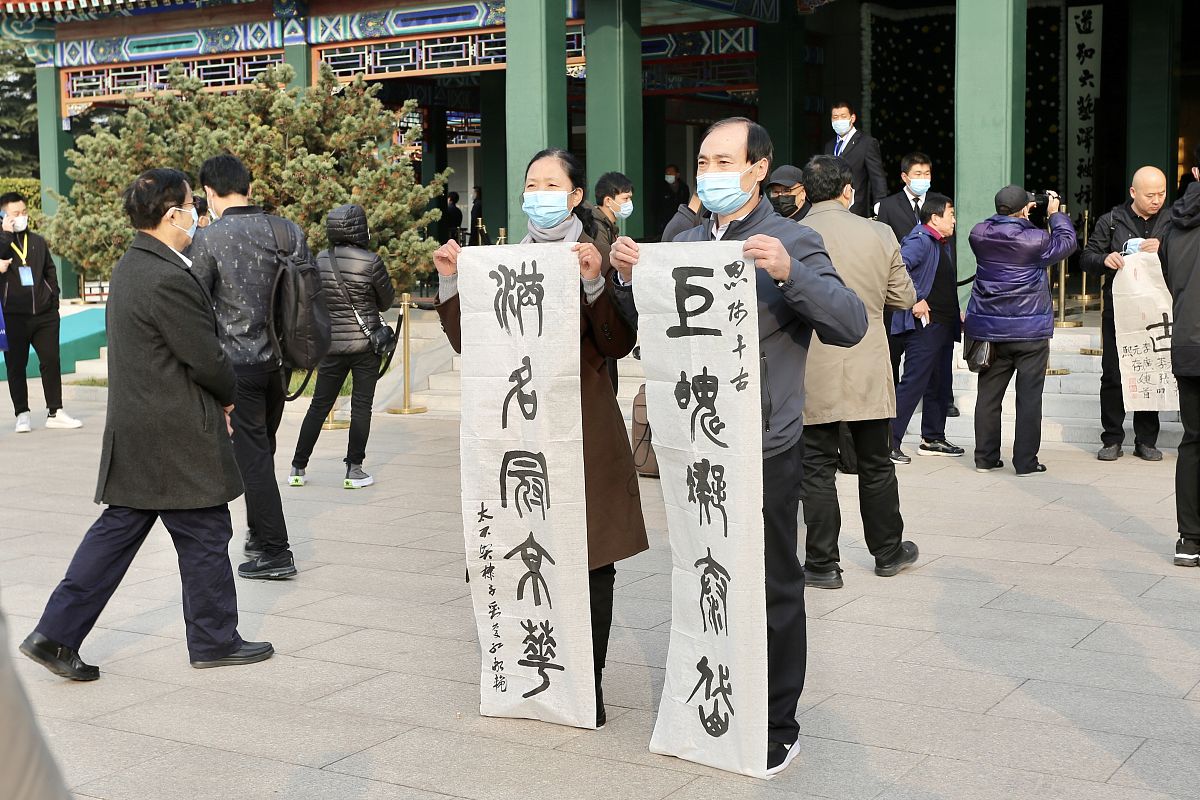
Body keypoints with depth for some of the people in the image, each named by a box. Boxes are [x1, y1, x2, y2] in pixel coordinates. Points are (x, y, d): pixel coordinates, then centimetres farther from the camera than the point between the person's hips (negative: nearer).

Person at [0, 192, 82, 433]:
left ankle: (55, 412, 10)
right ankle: (22, 414, 11)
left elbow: (50, 271, 19)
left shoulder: (37, 241, 12)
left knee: (51, 361, 3)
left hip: (44, 314, 3)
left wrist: (54, 300, 10)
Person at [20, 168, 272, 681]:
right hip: (178, 437, -9)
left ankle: (57, 634, 14)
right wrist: (229, 397, 2)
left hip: (135, 435, 9)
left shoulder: (130, 267, 11)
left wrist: (216, 399, 12)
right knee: (204, 534, 5)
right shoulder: (169, 279, -21)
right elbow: (206, 358, -18)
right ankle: (214, 641, 19)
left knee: (117, 532, 13)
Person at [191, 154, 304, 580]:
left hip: (237, 363, -5)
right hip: (278, 359, 6)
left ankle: (275, 551, 3)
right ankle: (259, 533, 30)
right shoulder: (290, 231, 1)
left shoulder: (209, 238, -13)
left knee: (252, 456, 1)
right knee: (263, 449, 20)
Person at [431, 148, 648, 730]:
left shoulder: (599, 259, 0)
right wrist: (449, 282, -2)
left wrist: (594, 284, -23)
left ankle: (588, 683, 11)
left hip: (586, 430, -3)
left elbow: (619, 345, -11)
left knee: (592, 561, 1)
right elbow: (469, 341, 9)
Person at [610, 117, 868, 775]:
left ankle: (776, 727, 19)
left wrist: (788, 272, -32)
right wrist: (629, 277, -1)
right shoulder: (687, 243, 11)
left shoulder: (792, 244, -6)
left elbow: (851, 324, -17)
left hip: (764, 450, -5)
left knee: (772, 589, 6)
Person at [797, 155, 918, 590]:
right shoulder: (879, 235, -3)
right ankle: (888, 552, 28)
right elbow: (904, 298, 5)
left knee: (817, 469, 6)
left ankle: (823, 564, 9)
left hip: (811, 374, -2)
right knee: (876, 465, 16)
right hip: (868, 373, 2)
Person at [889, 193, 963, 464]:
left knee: (940, 385, 15)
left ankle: (933, 439, 25)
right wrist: (916, 301, -26)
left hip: (944, 326, 10)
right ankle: (890, 441, -9)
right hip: (925, 324, -10)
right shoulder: (919, 241, -14)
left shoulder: (943, 245, 17)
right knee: (913, 383, -11)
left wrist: (956, 312, 17)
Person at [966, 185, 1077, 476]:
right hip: (1029, 331, -4)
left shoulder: (979, 235, -5)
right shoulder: (1035, 240, -16)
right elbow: (1067, 241, 2)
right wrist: (1055, 213, 14)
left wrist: (1016, 214, 12)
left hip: (988, 329, 4)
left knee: (988, 394, 12)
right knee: (1029, 397, 3)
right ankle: (1026, 462, 5)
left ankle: (985, 457, 17)